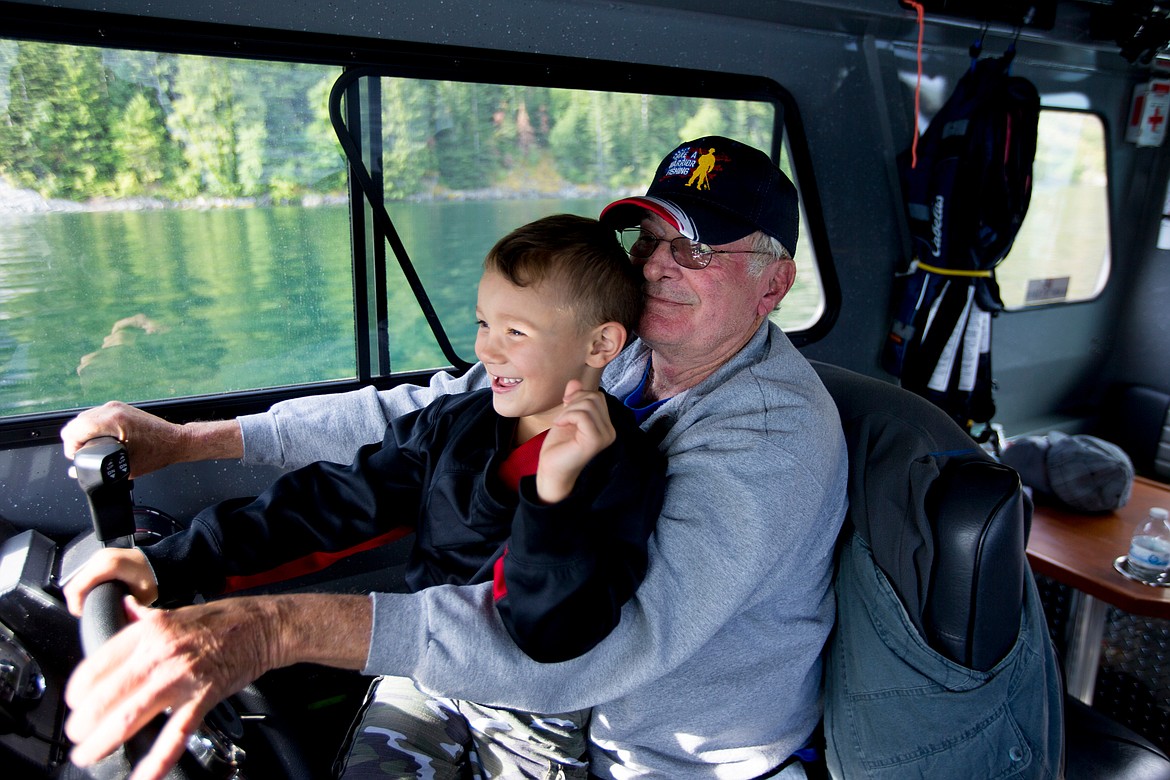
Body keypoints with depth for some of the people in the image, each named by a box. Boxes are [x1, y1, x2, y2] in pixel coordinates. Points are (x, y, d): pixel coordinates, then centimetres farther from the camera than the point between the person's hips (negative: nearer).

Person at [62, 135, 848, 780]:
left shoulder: (775, 433, -29)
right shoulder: (615, 349, -8)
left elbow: (626, 630, -42)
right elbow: (433, 409, -5)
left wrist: (286, 626, -50)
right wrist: (191, 439, -6)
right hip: (577, 713, 5)